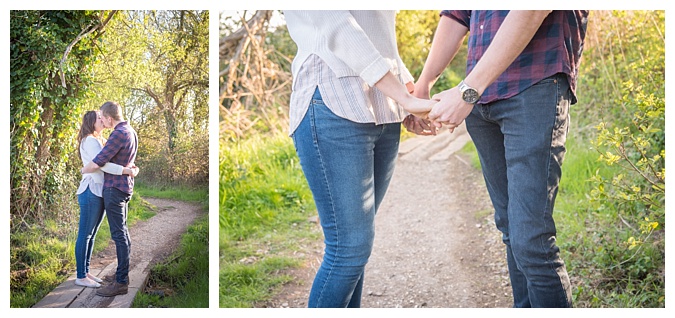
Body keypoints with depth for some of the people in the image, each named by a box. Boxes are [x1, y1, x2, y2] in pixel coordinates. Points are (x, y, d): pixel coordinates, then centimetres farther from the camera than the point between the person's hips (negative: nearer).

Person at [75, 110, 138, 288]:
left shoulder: (99, 141, 21)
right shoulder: (89, 141, -10)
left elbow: (108, 162, 14)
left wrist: (131, 168, -4)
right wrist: (126, 171, -23)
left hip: (100, 193, 10)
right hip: (91, 192, -10)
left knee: (91, 235, 13)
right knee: (85, 235, -4)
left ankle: (86, 272, 21)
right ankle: (81, 277, 1)